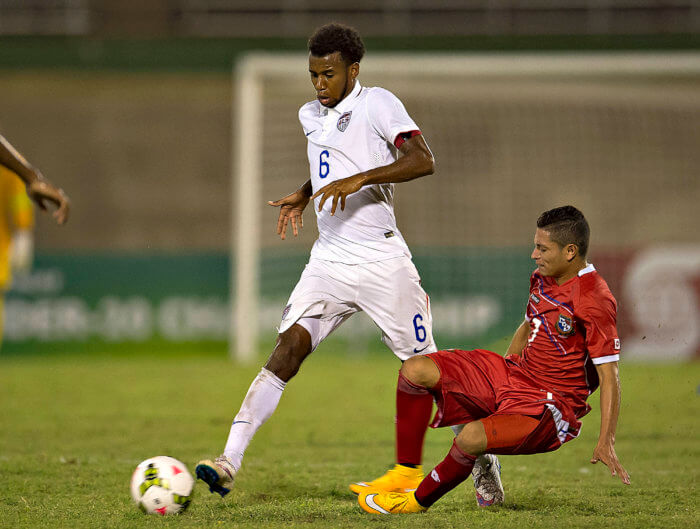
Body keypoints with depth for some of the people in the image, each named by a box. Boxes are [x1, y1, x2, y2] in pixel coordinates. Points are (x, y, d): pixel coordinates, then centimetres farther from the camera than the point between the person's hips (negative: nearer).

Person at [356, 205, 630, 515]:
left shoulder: (595, 302, -21)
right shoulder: (542, 279, 5)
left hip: (550, 406, -9)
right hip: (515, 374, 9)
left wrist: (606, 442, -25)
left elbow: (609, 375, -21)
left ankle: (418, 501, -8)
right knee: (414, 371, -5)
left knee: (472, 438, -34)